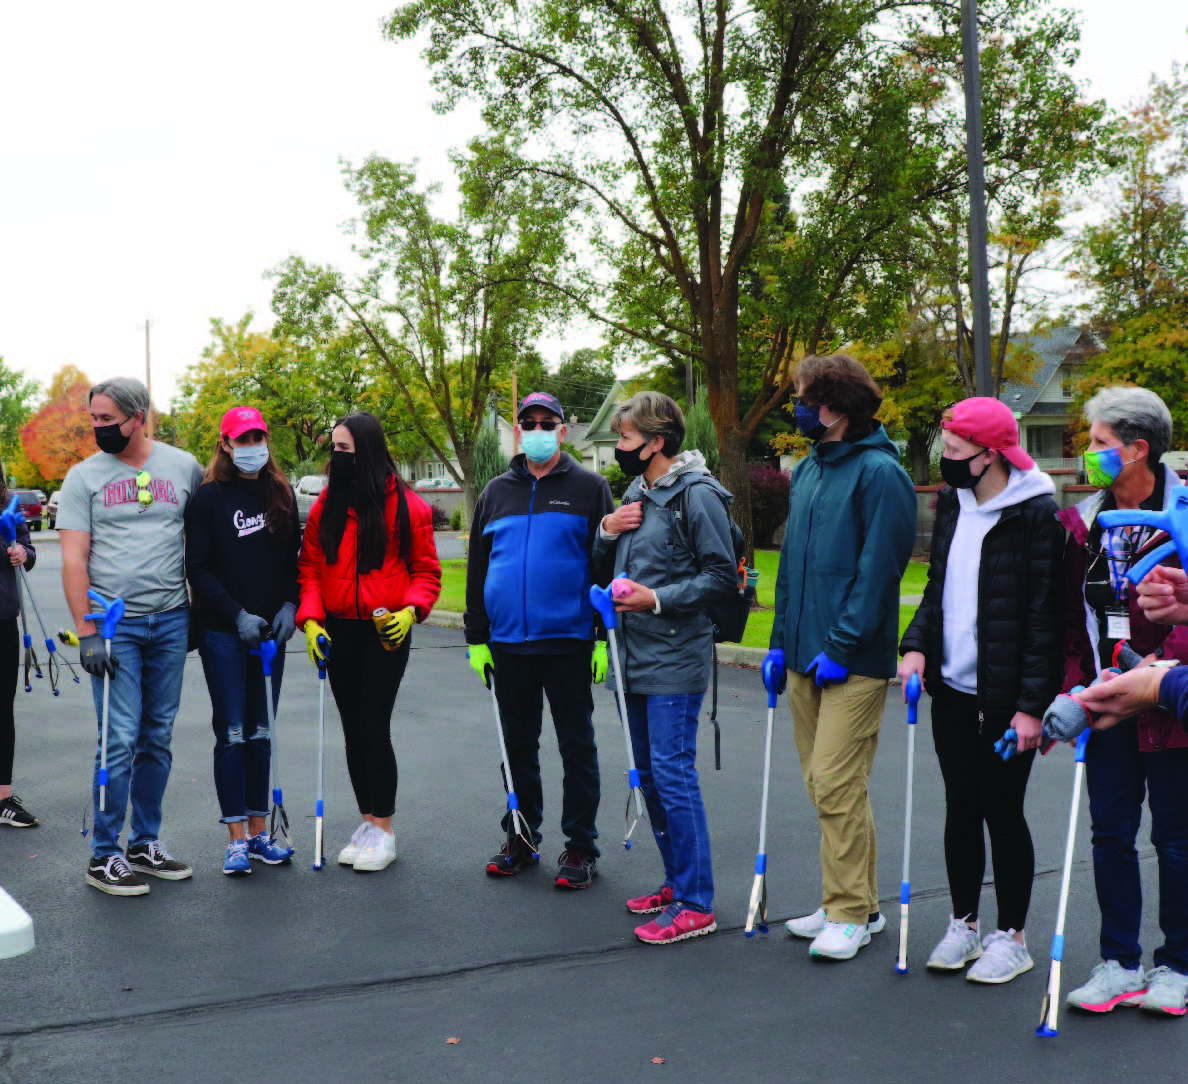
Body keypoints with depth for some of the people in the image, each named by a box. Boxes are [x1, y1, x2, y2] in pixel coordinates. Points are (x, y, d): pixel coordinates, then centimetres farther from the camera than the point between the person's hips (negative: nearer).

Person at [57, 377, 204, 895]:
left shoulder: (183, 467, 6)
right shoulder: (84, 476, 1)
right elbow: (74, 558, -4)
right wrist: (86, 631, -12)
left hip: (170, 620, 3)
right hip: (113, 623, -2)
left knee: (157, 738, 9)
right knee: (120, 739, -7)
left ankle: (146, 843, 22)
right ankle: (104, 856, 4)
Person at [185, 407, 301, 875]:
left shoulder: (281, 494, 9)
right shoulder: (209, 498, -4)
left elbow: (294, 558, 13)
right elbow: (198, 568, -6)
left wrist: (289, 605, -3)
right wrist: (237, 614, -14)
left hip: (270, 632, 4)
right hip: (223, 634, -4)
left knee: (261, 733, 9)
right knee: (231, 733, -2)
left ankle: (258, 832, 17)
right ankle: (236, 839, 5)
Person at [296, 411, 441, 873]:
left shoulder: (406, 505, -4)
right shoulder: (324, 505, 6)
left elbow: (426, 571, -1)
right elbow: (309, 569, 6)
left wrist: (409, 611, -18)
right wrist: (311, 619, -7)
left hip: (387, 633, -4)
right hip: (338, 632, 4)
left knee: (374, 727, -7)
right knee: (353, 729, 10)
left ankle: (384, 830, 6)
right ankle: (368, 823, 22)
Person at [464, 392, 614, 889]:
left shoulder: (589, 488, 1)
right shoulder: (496, 492, 12)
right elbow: (477, 568, 15)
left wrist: (608, 637, -8)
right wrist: (476, 637, 10)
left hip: (568, 642, -4)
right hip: (508, 643, 4)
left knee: (576, 746, 4)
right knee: (517, 745, 13)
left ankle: (580, 845, 14)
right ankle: (522, 838, 26)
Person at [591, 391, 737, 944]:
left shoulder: (697, 495, -10)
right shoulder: (635, 493, 16)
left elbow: (722, 576, -14)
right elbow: (602, 572, 20)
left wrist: (657, 599, -19)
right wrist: (608, 533, 1)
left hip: (675, 661, -9)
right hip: (634, 659, 9)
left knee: (673, 774, -9)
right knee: (649, 774, 14)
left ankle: (695, 904, -2)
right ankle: (676, 880, 26)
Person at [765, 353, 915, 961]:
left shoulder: (879, 473, -11)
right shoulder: (807, 471, 15)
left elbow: (878, 569, -15)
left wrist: (840, 648, -17)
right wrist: (781, 637, 15)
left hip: (853, 662, -8)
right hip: (805, 658, 8)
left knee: (836, 787, -7)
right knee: (822, 785, 12)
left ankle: (850, 914, 5)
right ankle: (855, 902, 23)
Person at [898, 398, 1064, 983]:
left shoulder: (1037, 514, -13)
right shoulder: (953, 503, 9)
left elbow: (1045, 615, -15)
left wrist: (1033, 703, -18)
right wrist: (917, 644, 0)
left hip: (1005, 697, -6)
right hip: (952, 687, 6)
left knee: (1002, 811, 3)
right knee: (961, 807, 13)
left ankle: (1011, 938, 18)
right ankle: (963, 925, 27)